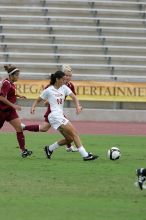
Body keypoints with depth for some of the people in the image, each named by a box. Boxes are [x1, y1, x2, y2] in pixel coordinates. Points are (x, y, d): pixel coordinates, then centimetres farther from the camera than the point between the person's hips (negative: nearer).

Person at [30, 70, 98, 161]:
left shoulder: (64, 88, 12)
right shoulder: (48, 90, -1)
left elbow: (73, 96, 1)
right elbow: (38, 100, 8)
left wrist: (78, 106, -18)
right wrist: (33, 107, -12)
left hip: (61, 116, 8)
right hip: (55, 115, -8)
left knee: (69, 139, 5)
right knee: (74, 133, -15)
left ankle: (49, 149, 20)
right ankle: (85, 155, -19)